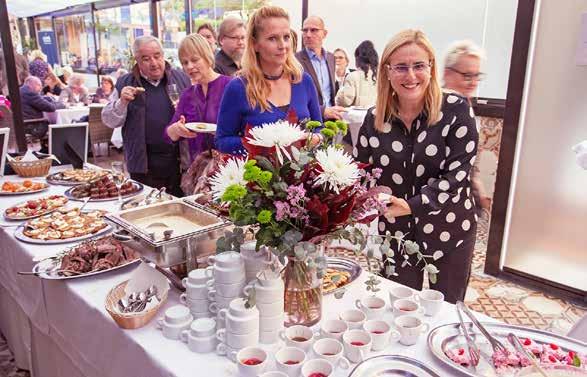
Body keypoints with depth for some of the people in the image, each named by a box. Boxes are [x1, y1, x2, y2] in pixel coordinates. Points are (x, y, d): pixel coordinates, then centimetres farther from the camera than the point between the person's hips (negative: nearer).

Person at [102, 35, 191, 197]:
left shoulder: (181, 78, 6)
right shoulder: (125, 84, 6)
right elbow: (109, 121, 7)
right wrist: (122, 102, -11)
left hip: (181, 160, 0)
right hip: (144, 165, 0)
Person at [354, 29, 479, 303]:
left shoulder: (456, 110, -13)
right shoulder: (375, 118, -3)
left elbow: (457, 173, -18)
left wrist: (412, 205, -28)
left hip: (448, 232, -2)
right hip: (395, 234, 2)